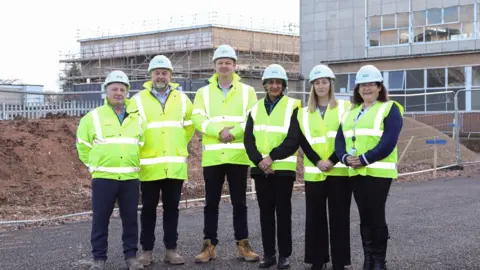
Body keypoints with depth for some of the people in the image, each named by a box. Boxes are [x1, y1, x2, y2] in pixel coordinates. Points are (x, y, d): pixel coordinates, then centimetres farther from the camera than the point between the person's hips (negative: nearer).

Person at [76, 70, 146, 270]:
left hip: (130, 178, 2)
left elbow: (142, 144, 21)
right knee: (100, 220, 2)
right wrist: (95, 164, 8)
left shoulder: (137, 118, 8)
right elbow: (82, 145, 9)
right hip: (103, 177, -2)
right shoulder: (93, 117, 0)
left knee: (130, 219, 7)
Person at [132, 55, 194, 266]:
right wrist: (141, 148, 3)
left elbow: (190, 125, 20)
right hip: (149, 165, -2)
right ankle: (147, 250, 12)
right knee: (148, 209, 4)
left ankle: (171, 249, 15)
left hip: (175, 165, 2)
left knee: (172, 208, 7)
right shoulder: (139, 100, 0)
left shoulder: (182, 99, 8)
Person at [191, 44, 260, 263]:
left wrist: (234, 132, -16)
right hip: (212, 156, 1)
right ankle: (209, 245, 13)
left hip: (238, 156, -1)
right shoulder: (203, 92, 9)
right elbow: (198, 120, -4)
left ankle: (243, 245, 15)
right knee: (211, 203, 6)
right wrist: (219, 131, -17)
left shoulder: (247, 91, 7)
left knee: (239, 202, 7)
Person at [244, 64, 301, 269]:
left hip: (283, 167, -4)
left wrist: (272, 157, -16)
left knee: (283, 211, 1)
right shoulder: (256, 108, 11)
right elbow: (248, 139, 3)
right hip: (260, 168, 4)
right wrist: (258, 160, -12)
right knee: (265, 212, 8)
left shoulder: (292, 106, -1)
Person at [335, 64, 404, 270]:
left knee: (377, 217, -4)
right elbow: (340, 139, 11)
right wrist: (346, 158, -10)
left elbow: (388, 141, -14)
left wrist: (364, 159, -19)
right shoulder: (351, 112, 18)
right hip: (356, 172, 6)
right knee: (365, 217, 10)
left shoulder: (389, 109, -2)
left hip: (379, 171, -6)